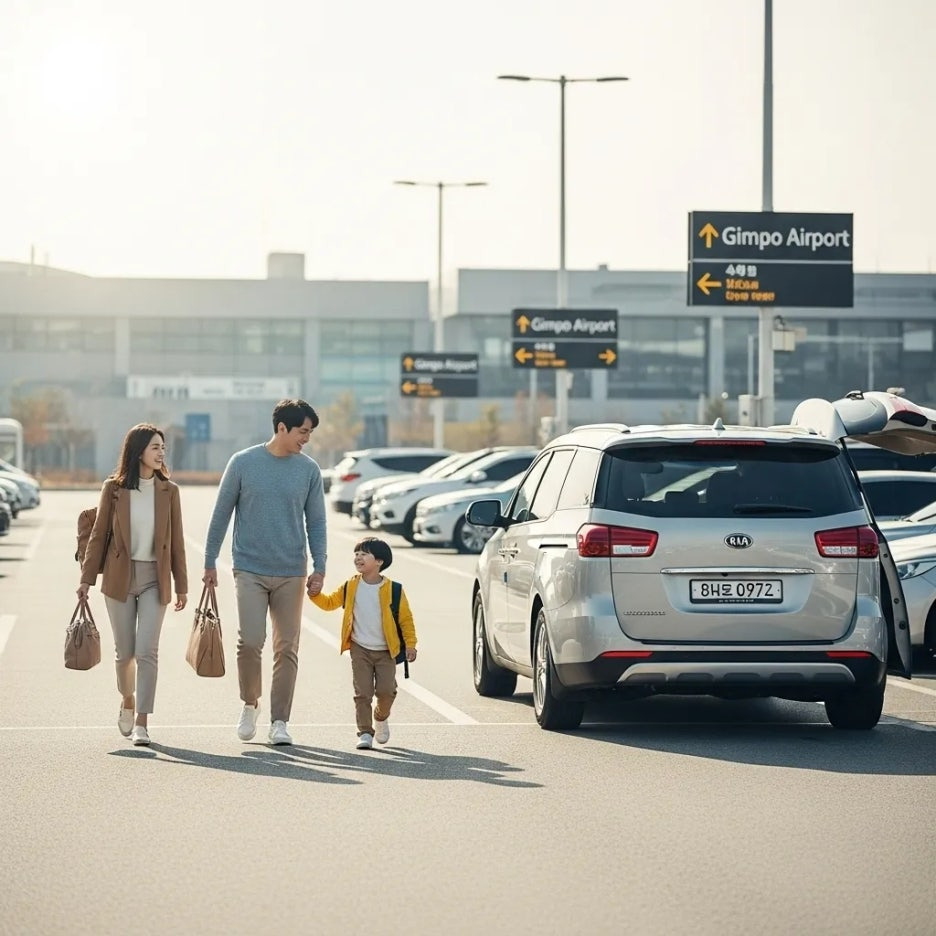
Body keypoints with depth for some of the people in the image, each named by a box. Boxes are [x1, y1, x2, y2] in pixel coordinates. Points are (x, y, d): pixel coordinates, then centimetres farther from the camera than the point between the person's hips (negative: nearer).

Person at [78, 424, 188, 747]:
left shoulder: (169, 491, 2)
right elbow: (99, 535, 3)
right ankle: (127, 700, 36)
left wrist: (181, 585, 5)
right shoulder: (113, 488, -1)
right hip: (119, 578, 0)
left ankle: (142, 722, -7)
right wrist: (87, 578, 1)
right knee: (125, 651, 9)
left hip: (154, 579, 0)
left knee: (147, 651, -9)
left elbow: (176, 541, 6)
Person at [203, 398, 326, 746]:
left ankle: (279, 721, 10)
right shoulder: (243, 463, -3)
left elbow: (316, 522, 8)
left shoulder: (309, 470, 3)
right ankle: (250, 704, 13)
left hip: (291, 574, 2)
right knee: (250, 641, -11)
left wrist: (319, 568, 0)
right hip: (250, 570, -2)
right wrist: (210, 562, 5)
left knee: (287, 649, 2)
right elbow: (221, 515, 4)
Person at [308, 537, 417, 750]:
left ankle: (381, 718, 26)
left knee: (386, 690, -5)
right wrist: (315, 595, -10)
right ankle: (365, 733, 0)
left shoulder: (392, 589, -6)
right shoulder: (351, 587, 2)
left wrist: (410, 644, -6)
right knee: (363, 692, -4)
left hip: (385, 651, -1)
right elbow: (330, 603, 9)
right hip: (360, 649, 1)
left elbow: (405, 618, -1)